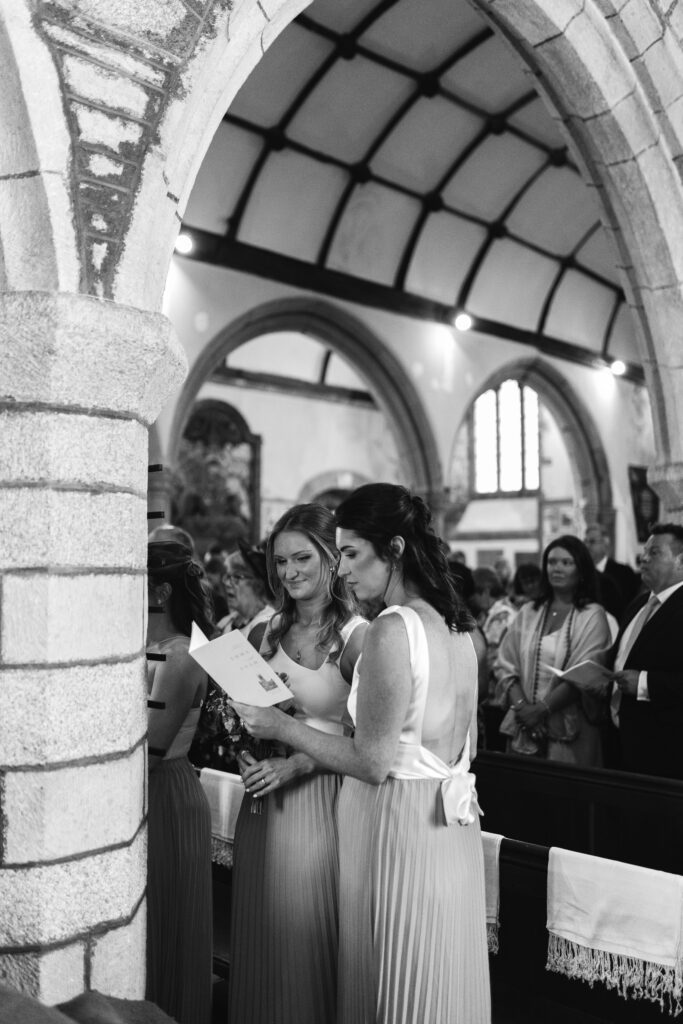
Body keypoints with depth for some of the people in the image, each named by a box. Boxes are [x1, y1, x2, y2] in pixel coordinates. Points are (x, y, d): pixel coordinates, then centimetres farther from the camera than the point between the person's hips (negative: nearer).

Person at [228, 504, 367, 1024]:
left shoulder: (358, 636, -12)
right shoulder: (275, 628, 6)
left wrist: (295, 765, -22)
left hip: (317, 799, -6)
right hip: (263, 796, 6)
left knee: (304, 935, 6)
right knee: (258, 931, 16)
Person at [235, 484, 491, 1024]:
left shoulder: (391, 631, -20)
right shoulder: (455, 625, 5)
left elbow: (372, 762, -19)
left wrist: (282, 726, -9)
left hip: (399, 830, -8)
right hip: (450, 826, 8)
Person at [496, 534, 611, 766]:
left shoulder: (592, 615, -1)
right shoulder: (528, 613, 9)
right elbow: (505, 665, 5)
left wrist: (541, 709, -13)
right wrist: (522, 707, -10)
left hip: (570, 731, -3)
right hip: (524, 727, 3)